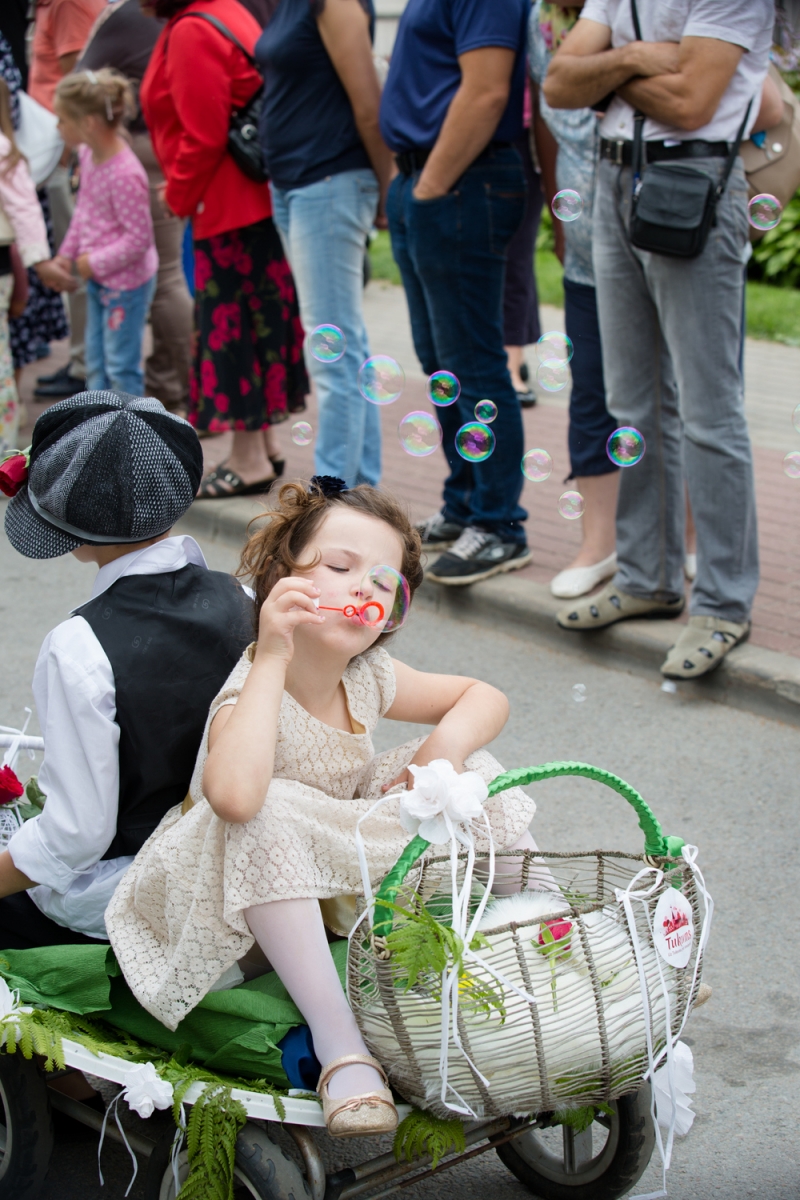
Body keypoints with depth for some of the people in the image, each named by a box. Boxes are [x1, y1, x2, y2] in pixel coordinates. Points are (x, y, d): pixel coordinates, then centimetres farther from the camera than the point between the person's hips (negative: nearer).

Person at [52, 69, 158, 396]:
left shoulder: (125, 175, -28)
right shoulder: (89, 154, -1)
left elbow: (138, 239, -24)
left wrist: (94, 263, -18)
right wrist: (67, 252, 10)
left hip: (126, 284, -9)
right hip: (100, 280, 9)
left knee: (121, 363, 2)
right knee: (95, 360, 19)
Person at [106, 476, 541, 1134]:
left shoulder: (370, 678, -6)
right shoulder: (249, 691, -26)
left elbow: (486, 697, 9)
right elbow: (233, 796, -50)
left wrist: (446, 745, -14)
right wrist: (271, 660, -42)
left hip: (347, 877, 7)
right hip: (256, 902, -7)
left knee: (472, 765, -2)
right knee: (269, 813, -40)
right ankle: (339, 1042, -36)